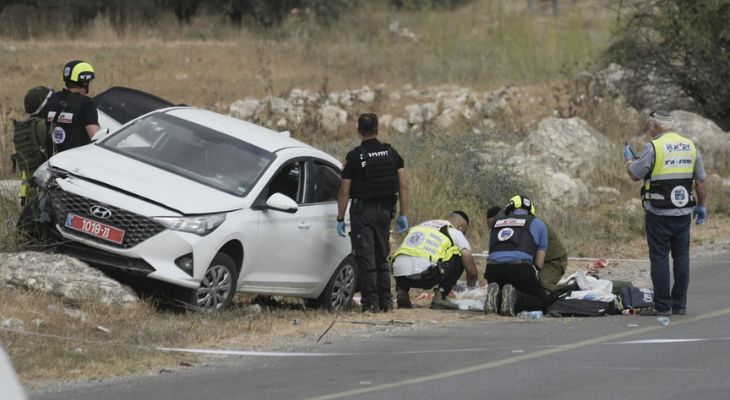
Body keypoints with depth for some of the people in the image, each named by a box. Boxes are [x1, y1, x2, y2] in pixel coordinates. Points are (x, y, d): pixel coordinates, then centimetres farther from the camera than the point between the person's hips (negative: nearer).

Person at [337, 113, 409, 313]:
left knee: (366, 259, -1)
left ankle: (371, 302, -5)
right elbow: (403, 186, 1)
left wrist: (340, 219, -1)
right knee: (382, 258, 14)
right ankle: (386, 301, 12)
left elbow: (344, 192, -8)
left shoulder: (354, 157, -9)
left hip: (362, 211, -4)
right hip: (385, 210, 4)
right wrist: (403, 214, 6)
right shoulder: (391, 153, 3)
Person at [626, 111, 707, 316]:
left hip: (658, 213, -5)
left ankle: (663, 305, 0)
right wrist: (702, 206, 20)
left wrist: (629, 159, 16)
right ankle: (680, 305, 11)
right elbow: (700, 180, 10)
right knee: (681, 257, 10)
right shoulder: (690, 146, 7)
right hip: (683, 213, 5)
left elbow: (635, 175, -3)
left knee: (659, 258, 0)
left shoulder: (653, 147, -10)